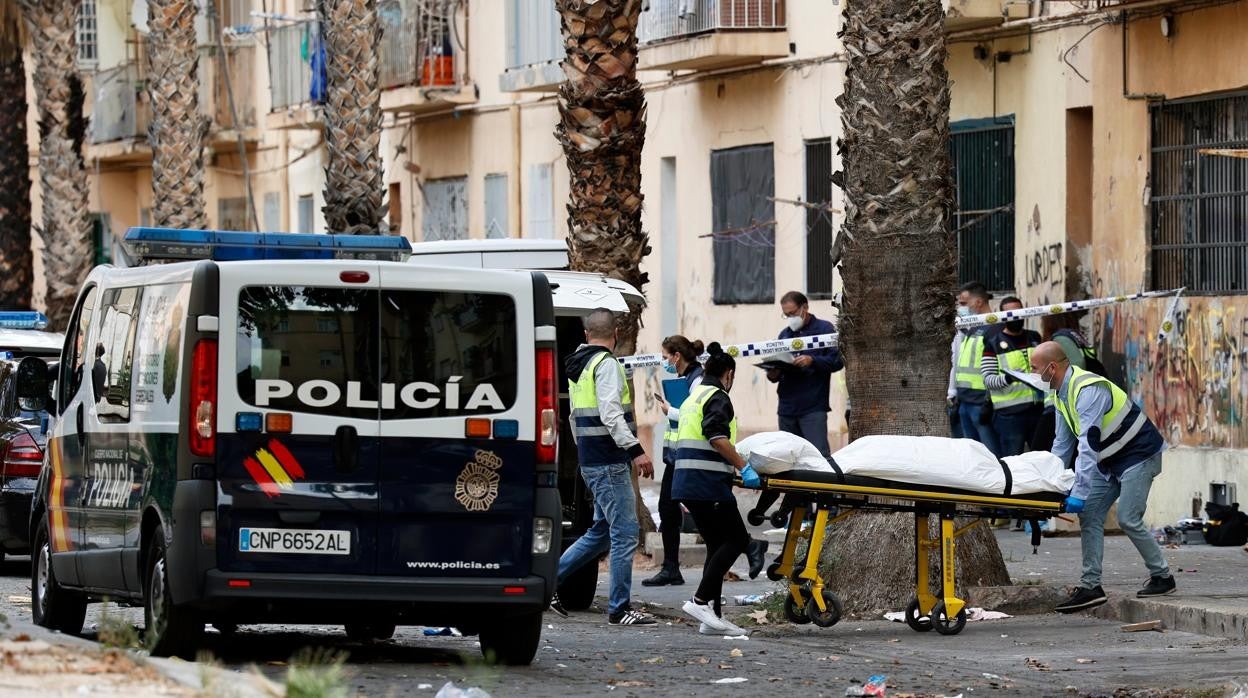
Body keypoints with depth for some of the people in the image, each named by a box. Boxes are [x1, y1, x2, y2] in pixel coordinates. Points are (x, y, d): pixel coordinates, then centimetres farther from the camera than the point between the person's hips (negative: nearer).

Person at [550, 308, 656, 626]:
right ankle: (619, 609, -7)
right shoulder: (606, 364, -12)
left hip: (590, 461, 10)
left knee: (602, 531, 17)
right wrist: (635, 450, -26)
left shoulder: (577, 366, 18)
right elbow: (610, 415, -22)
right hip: (609, 462, -10)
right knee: (625, 532, -7)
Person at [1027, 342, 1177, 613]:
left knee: (1128, 519, -14)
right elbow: (1063, 444, 12)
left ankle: (1162, 577, 3)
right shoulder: (1062, 393, 3)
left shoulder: (1088, 390, -28)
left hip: (1139, 455, -10)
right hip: (1109, 461, 10)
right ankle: (1090, 586, -1)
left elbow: (1088, 444, -34)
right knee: (1090, 517, 0)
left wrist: (1079, 492, -37)